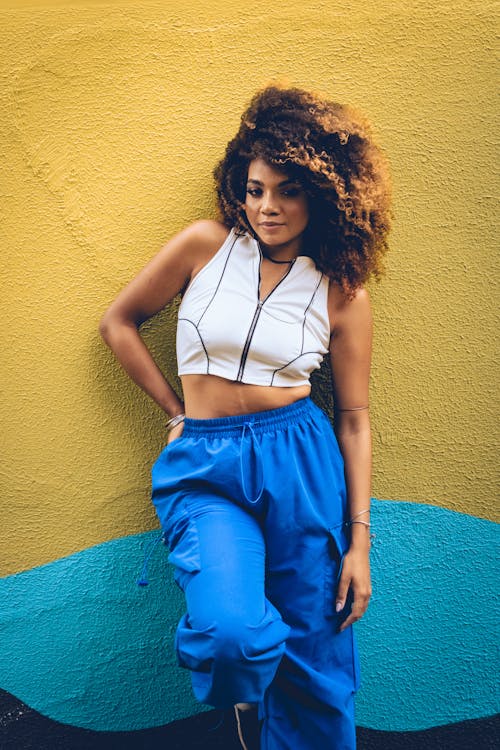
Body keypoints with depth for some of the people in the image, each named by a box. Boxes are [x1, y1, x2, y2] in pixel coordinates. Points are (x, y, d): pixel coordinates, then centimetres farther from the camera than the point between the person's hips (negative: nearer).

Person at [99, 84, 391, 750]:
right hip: (205, 465, 0)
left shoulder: (343, 294, 3)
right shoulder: (206, 245, 2)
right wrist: (175, 408, 5)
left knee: (313, 661, 5)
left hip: (300, 463, 1)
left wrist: (359, 540, 1)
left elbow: (354, 419, 4)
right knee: (229, 631, -21)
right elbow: (119, 322, 10)